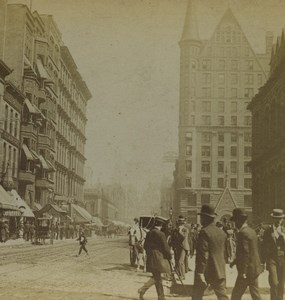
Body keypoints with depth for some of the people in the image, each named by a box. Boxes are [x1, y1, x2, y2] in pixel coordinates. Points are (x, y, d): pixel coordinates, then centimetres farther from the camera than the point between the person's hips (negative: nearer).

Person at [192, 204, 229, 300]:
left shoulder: (204, 232, -14)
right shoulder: (222, 233, 8)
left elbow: (203, 254, -19)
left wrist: (200, 273, -19)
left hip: (206, 271, -6)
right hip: (219, 271, 6)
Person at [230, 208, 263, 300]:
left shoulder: (243, 233, -18)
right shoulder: (252, 231, 11)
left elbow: (245, 253, -22)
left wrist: (243, 272, -20)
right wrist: (235, 261, 21)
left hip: (248, 269, -9)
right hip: (255, 268, 9)